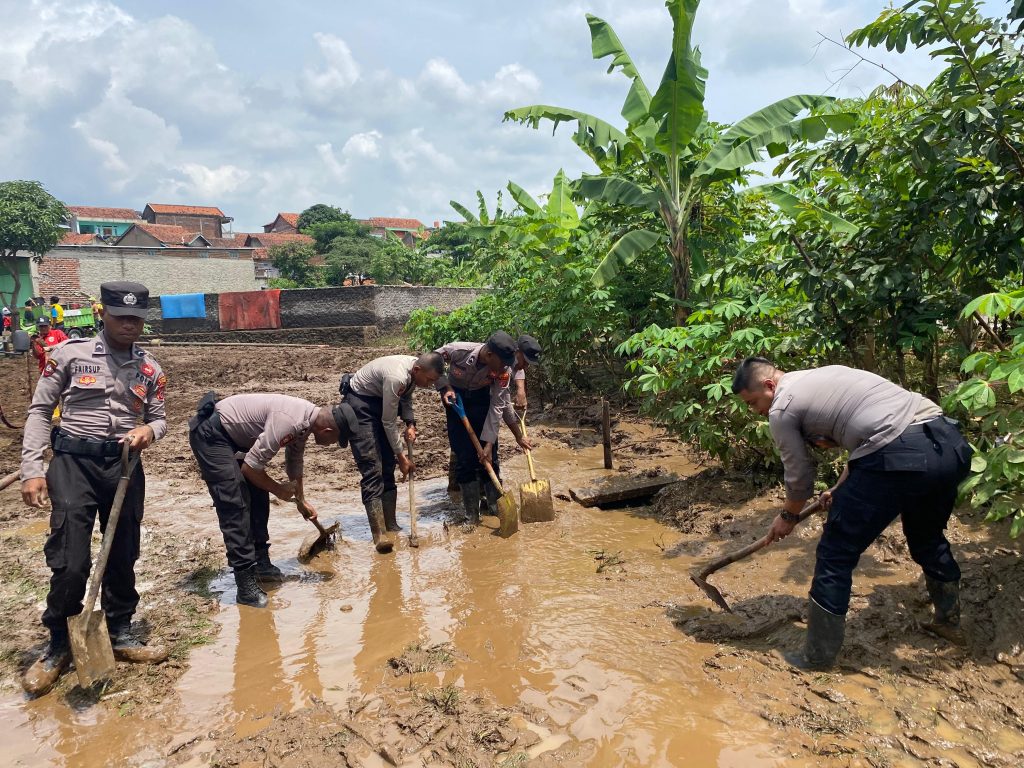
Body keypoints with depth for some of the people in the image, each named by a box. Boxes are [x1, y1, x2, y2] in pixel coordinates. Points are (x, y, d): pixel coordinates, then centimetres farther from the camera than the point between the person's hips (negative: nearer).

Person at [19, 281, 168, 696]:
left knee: (123, 557, 12)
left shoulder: (150, 369, 6)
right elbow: (39, 412, -1)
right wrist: (32, 469, -8)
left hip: (124, 465, 3)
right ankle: (58, 645, 17)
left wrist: (148, 431, -13)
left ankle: (119, 633, 30)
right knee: (70, 561, -5)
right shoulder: (69, 354, -2)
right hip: (73, 462, -3)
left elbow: (158, 418, 12)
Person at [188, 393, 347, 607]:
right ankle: (246, 585, -10)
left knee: (258, 496, 12)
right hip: (211, 434, -10)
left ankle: (261, 564, 24)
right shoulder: (288, 421, -31)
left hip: (234, 433, 10)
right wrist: (278, 489, -10)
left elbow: (294, 461, 18)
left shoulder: (307, 418, -1)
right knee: (236, 507, -14)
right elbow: (249, 467, -27)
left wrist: (301, 501, 26)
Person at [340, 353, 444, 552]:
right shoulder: (396, 377, -34)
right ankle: (379, 534, -19)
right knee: (372, 467, -17)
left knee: (387, 465, 7)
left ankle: (390, 525, 13)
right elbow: (388, 422, -24)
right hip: (359, 402, -9)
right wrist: (401, 456, -15)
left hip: (378, 400, 9)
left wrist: (410, 424, -7)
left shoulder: (416, 371, -10)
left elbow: (406, 398, 10)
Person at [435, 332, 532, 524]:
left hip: (482, 399, 1)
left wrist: (488, 443, -23)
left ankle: (496, 506, 14)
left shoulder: (504, 370, -25)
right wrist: (445, 387, -22)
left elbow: (498, 406, -22)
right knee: (465, 457, -4)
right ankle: (472, 515, 5)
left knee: (489, 456, -1)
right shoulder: (459, 351, -31)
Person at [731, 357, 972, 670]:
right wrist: (841, 491, 40)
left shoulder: (781, 410, 1)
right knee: (928, 537, 34)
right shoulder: (825, 374, 25)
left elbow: (800, 479, 10)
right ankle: (949, 620, 54)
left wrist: (787, 517, 30)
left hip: (900, 457, -9)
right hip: (951, 442, 9)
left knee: (836, 554, 6)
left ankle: (818, 656, 17)